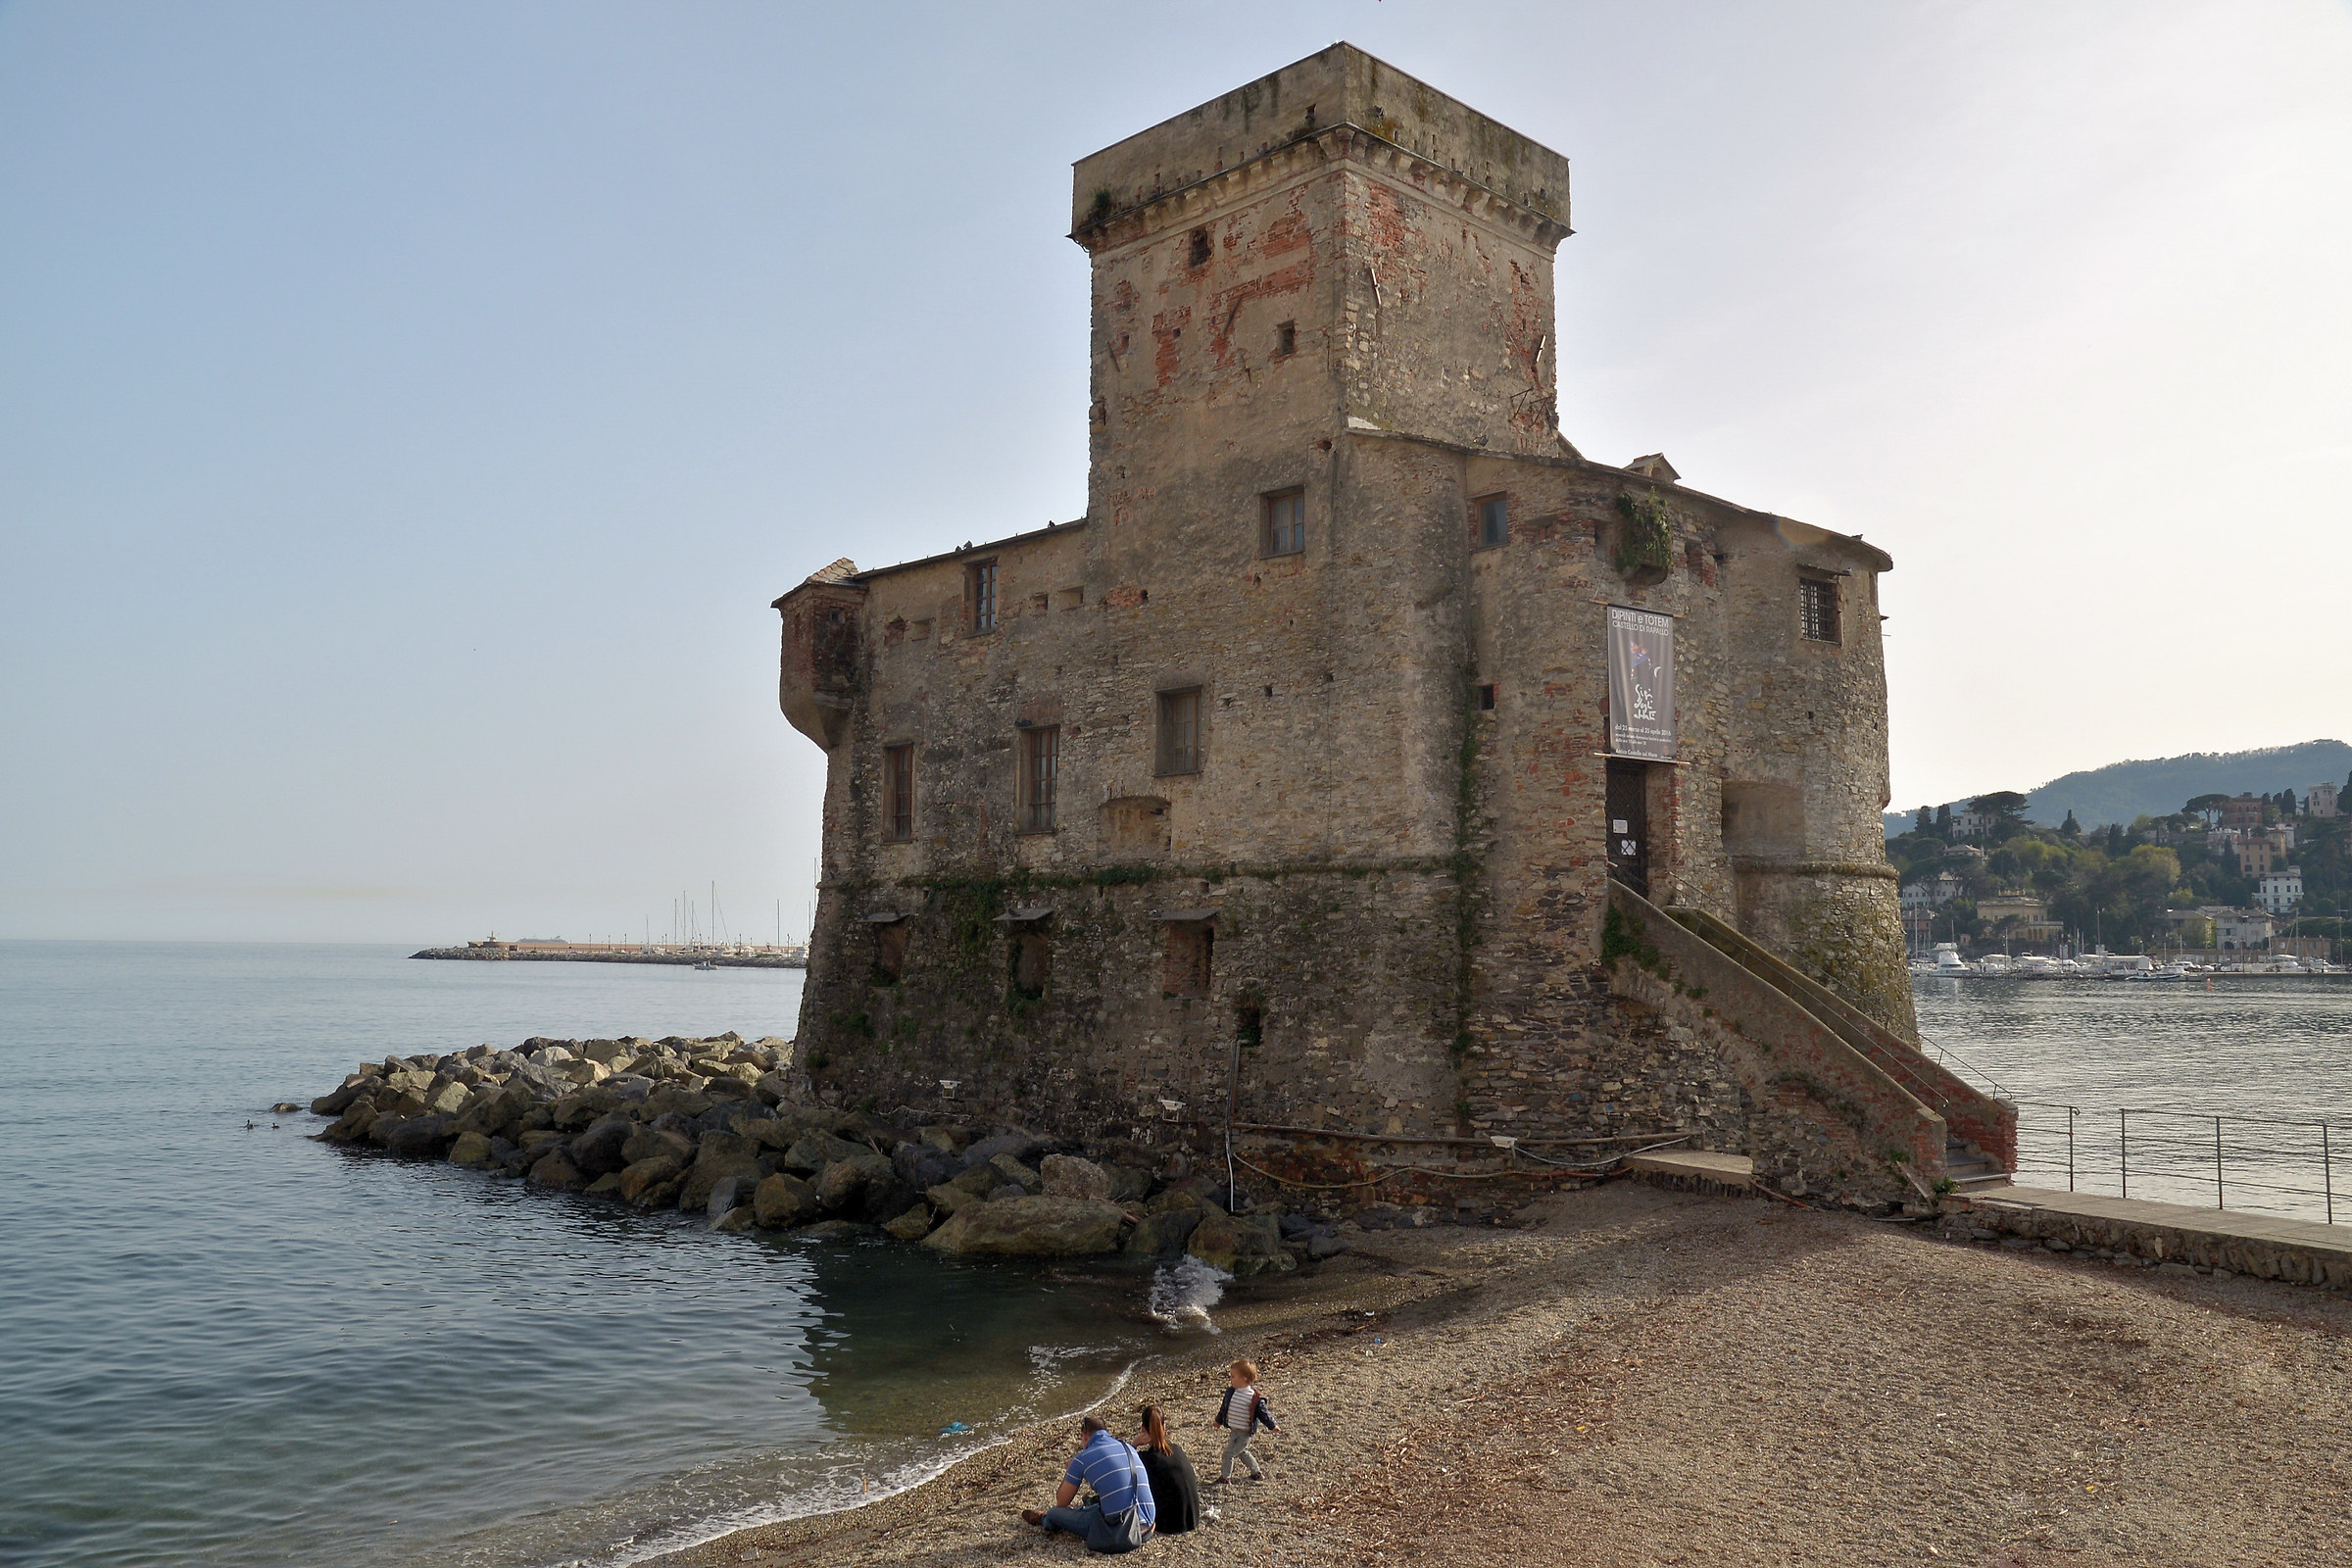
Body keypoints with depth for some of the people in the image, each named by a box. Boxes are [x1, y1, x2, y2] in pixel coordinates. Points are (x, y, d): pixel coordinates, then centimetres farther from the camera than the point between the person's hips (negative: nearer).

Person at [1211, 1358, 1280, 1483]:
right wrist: (1219, 1420, 27)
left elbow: (1263, 1412, -11)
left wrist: (1272, 1426, -4)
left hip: (1244, 1433, -8)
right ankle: (1257, 1471, 39)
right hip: (1233, 1430, 8)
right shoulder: (1230, 1393, 1)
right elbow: (1224, 1408, 16)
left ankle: (1225, 1477, 10)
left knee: (1229, 1453, -5)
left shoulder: (1255, 1398, -20)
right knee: (1242, 1452, 22)